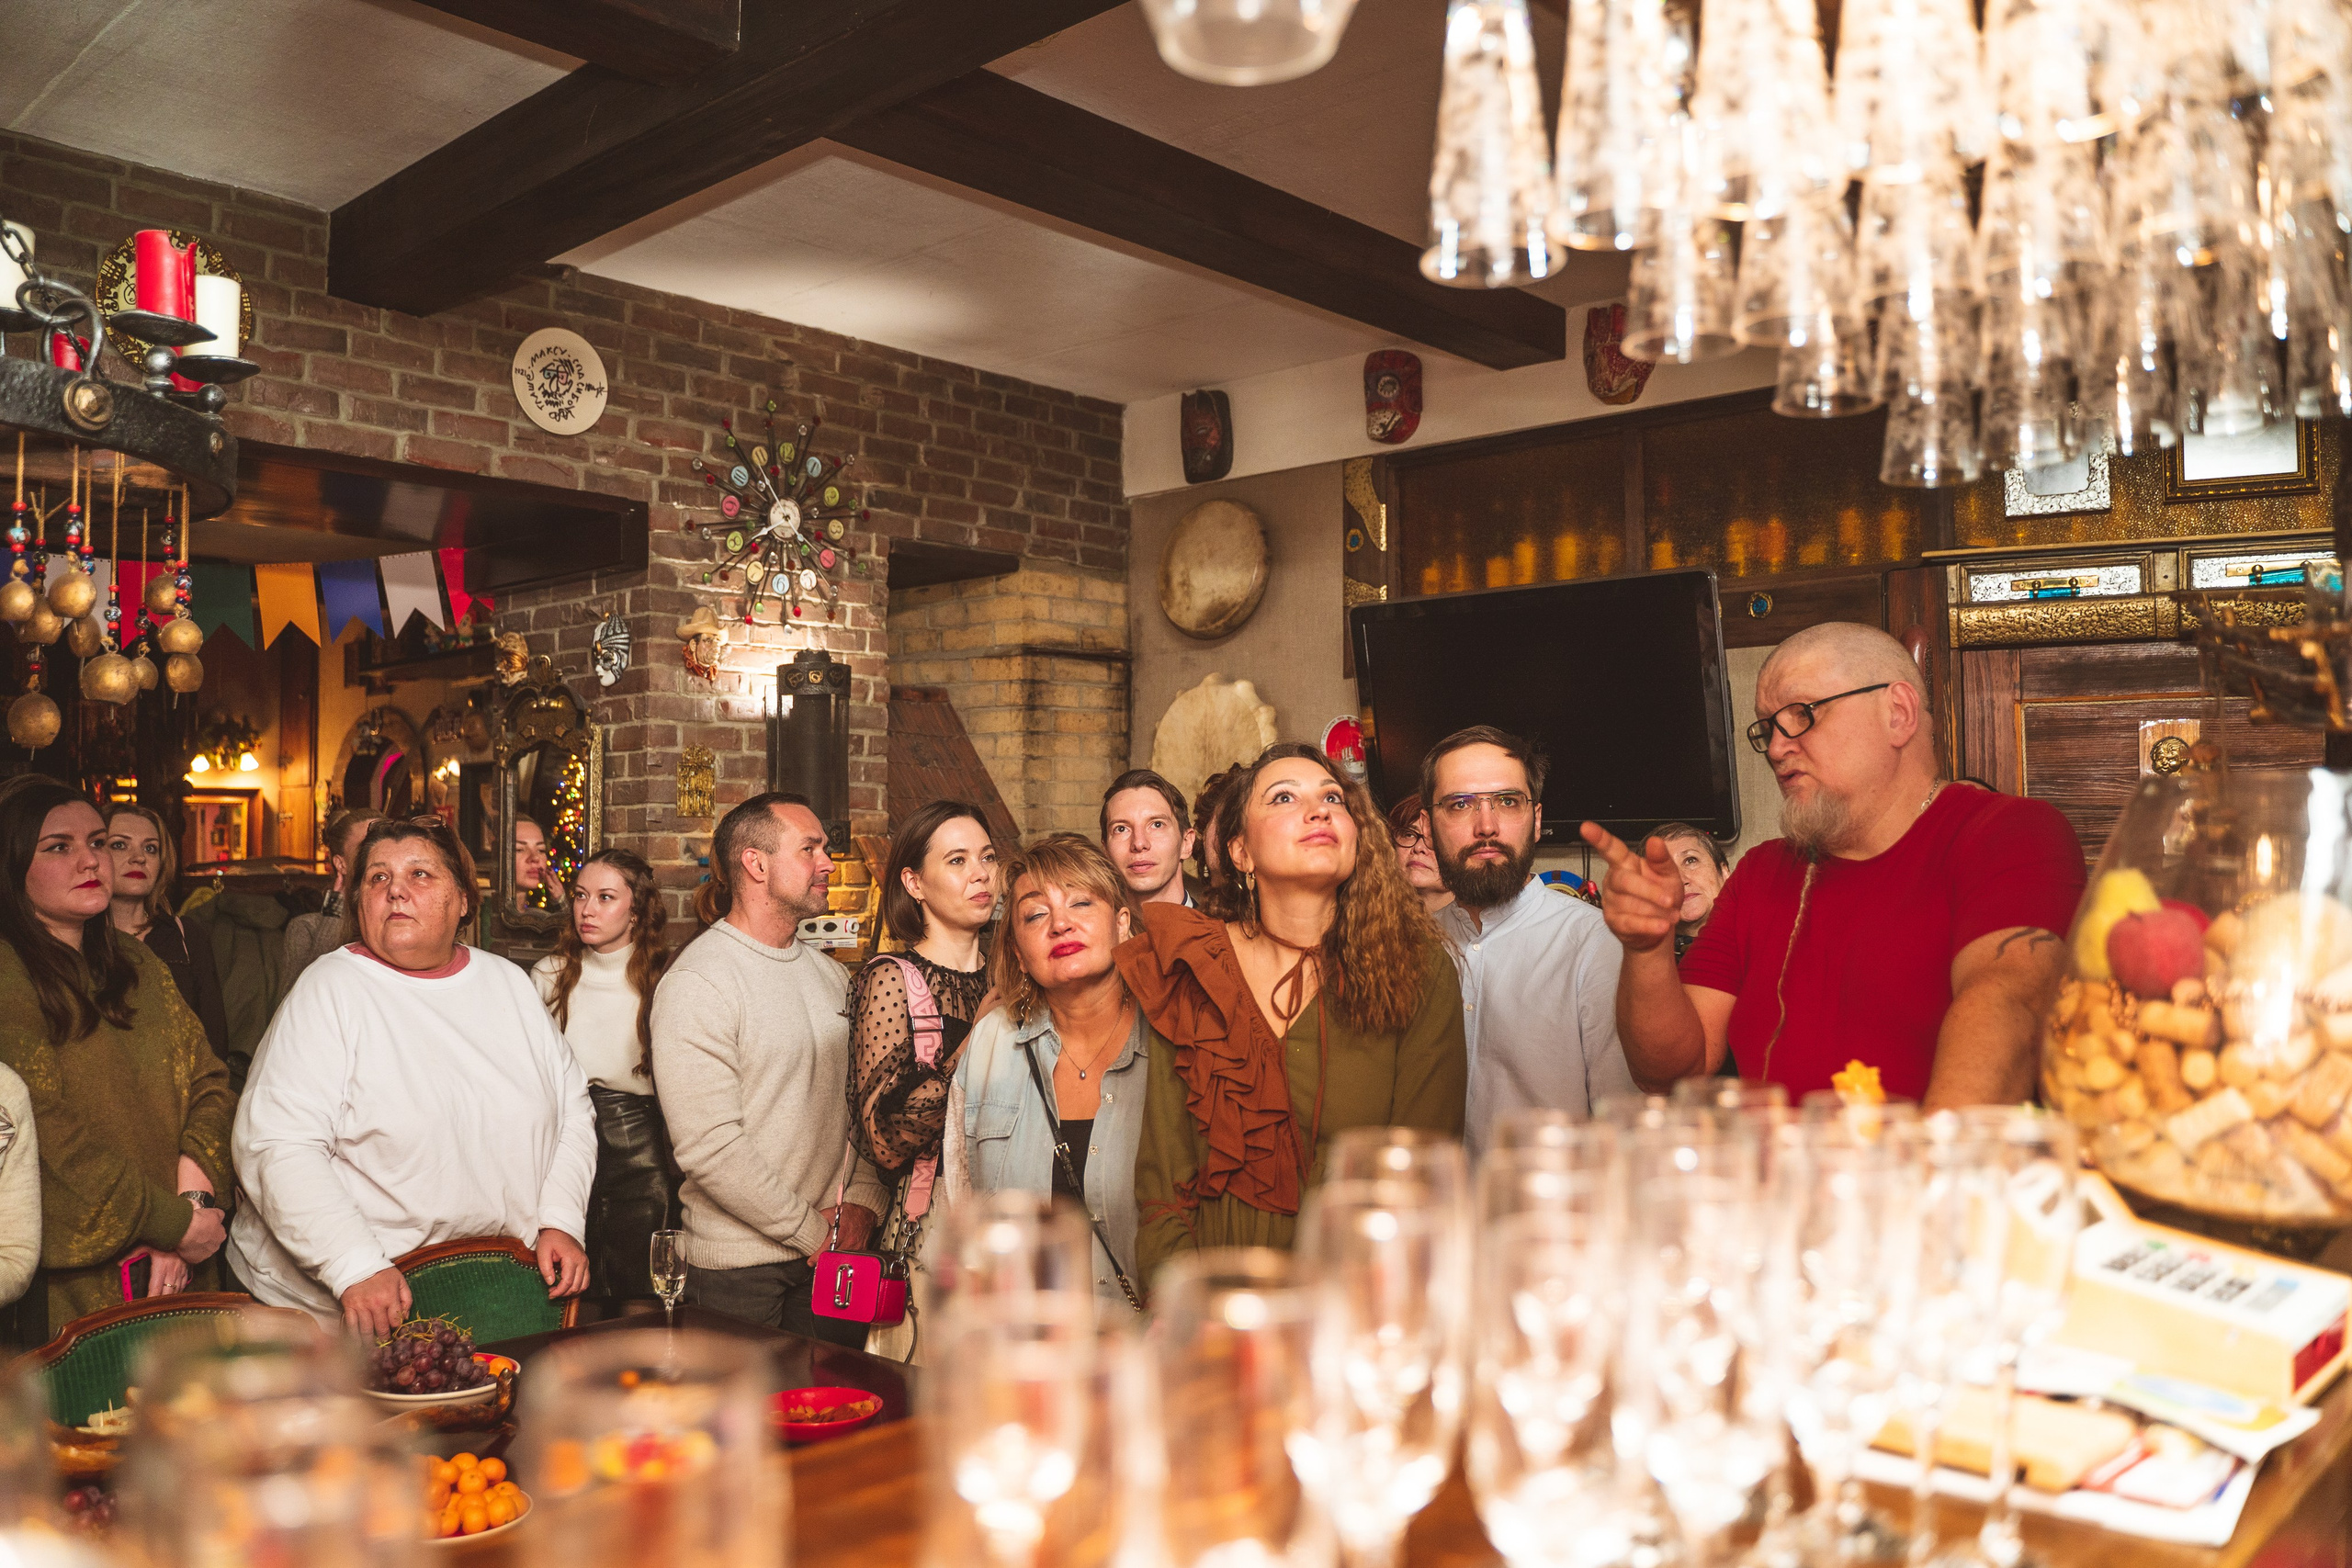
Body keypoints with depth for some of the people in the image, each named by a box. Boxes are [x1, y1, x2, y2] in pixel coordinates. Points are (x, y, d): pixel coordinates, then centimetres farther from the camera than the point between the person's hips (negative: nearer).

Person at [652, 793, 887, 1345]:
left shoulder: (831, 976, 10)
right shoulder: (695, 983, -14)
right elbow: (707, 1146, -21)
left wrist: (862, 1201, -5)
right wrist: (811, 1232, -14)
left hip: (835, 1252, 6)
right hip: (738, 1265, -6)